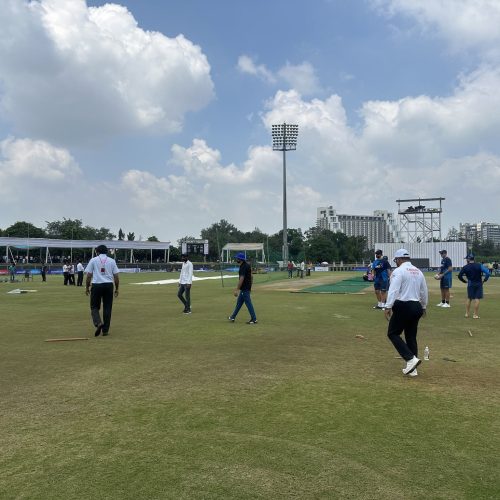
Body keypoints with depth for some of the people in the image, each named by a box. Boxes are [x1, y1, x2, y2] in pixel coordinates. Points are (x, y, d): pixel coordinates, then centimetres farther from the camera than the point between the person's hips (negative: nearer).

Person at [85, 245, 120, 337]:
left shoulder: (93, 260, 3)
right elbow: (116, 277, 4)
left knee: (94, 307, 9)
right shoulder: (111, 261, 7)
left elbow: (89, 276, 0)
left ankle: (98, 323, -17)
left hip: (96, 285, -1)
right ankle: (105, 330, 9)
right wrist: (116, 289, 13)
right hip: (109, 285, 2)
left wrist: (87, 288, 10)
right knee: (107, 308, 8)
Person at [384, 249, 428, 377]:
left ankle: (411, 359, -10)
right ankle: (412, 369, 16)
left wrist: (388, 307, -24)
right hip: (416, 307, 7)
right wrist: (424, 307, 31)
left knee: (393, 333, 3)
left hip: (403, 306, -7)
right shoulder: (418, 272, 13)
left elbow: (393, 290, -21)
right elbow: (424, 292, 19)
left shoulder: (398, 271, -8)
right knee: (411, 337, 13)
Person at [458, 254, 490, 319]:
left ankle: (467, 313, 17)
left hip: (470, 284, 1)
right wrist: (484, 280, -3)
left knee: (469, 298, 14)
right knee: (477, 299, 1)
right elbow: (487, 272, -14)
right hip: (479, 284, -1)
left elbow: (459, 276, -4)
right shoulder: (479, 265, -5)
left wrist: (464, 281, 10)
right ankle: (475, 315, 2)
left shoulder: (465, 267, -5)